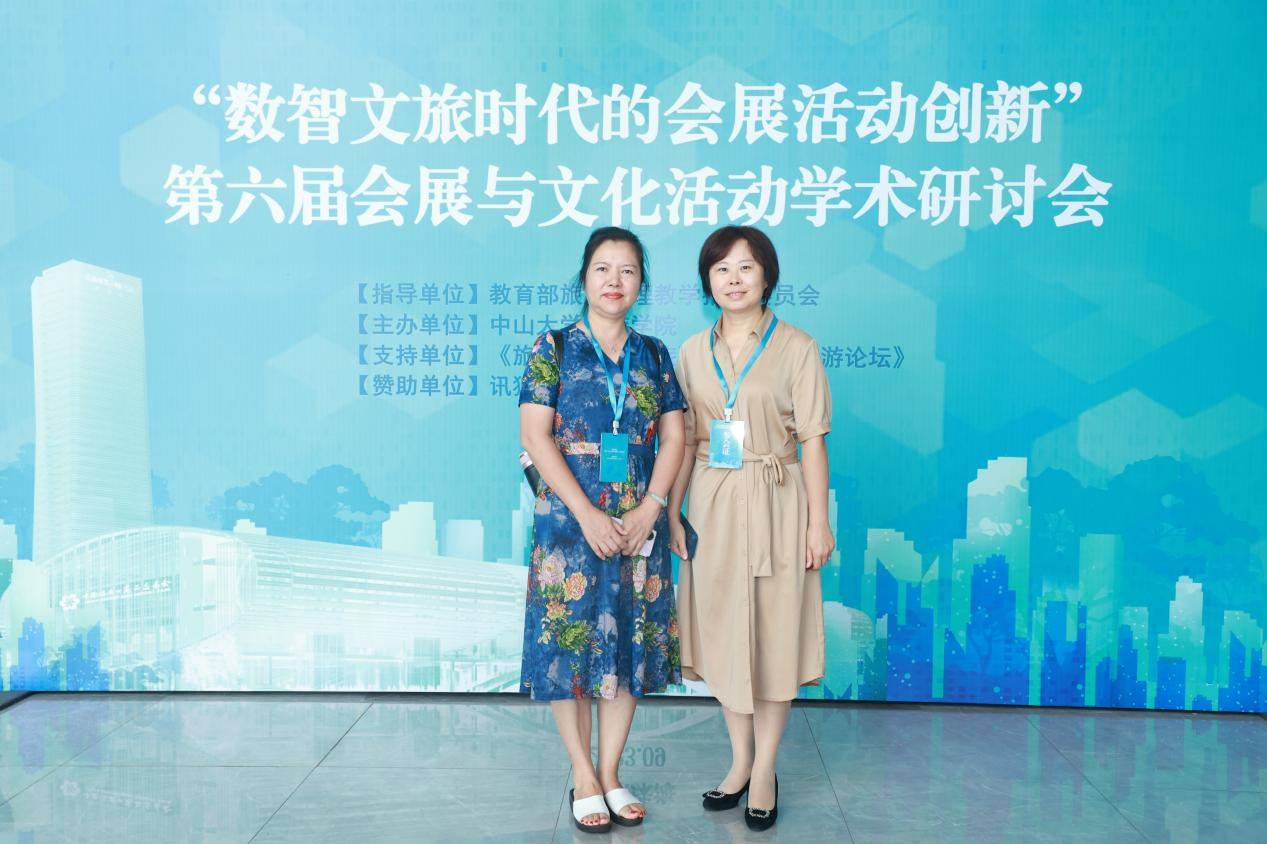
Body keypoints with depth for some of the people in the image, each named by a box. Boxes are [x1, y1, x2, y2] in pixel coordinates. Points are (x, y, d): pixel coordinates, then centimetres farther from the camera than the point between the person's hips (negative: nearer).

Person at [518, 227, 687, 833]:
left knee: (630, 640, 7)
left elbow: (674, 436, 5)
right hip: (570, 519, -3)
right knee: (568, 639, 1)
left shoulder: (652, 354, 9)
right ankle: (584, 779, 16)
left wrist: (649, 509, -9)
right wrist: (587, 514, -15)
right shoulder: (554, 347, -1)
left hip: (639, 522, 3)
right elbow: (534, 435, -8)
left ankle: (611, 773, 22)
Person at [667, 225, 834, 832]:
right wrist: (672, 512, 4)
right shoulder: (694, 351, 7)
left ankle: (764, 771, 19)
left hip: (775, 504, -3)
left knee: (772, 635, 4)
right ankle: (739, 761, 27)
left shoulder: (796, 348, -3)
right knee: (722, 632, 10)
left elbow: (812, 439, -4)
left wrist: (819, 522, -7)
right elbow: (684, 440, 8)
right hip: (711, 506, 4)